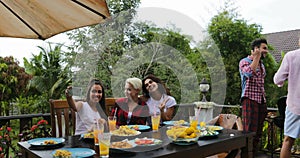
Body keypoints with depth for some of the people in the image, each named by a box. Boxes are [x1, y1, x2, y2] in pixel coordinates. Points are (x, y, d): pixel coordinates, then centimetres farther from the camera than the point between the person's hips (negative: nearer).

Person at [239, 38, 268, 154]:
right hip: (250, 100, -7)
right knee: (250, 132, -10)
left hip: (261, 101, 8)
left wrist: (264, 102, 18)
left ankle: (254, 153, 15)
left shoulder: (261, 65, 21)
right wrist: (257, 56, -15)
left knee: (258, 132, 8)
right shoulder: (244, 61, -2)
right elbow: (249, 73, -25)